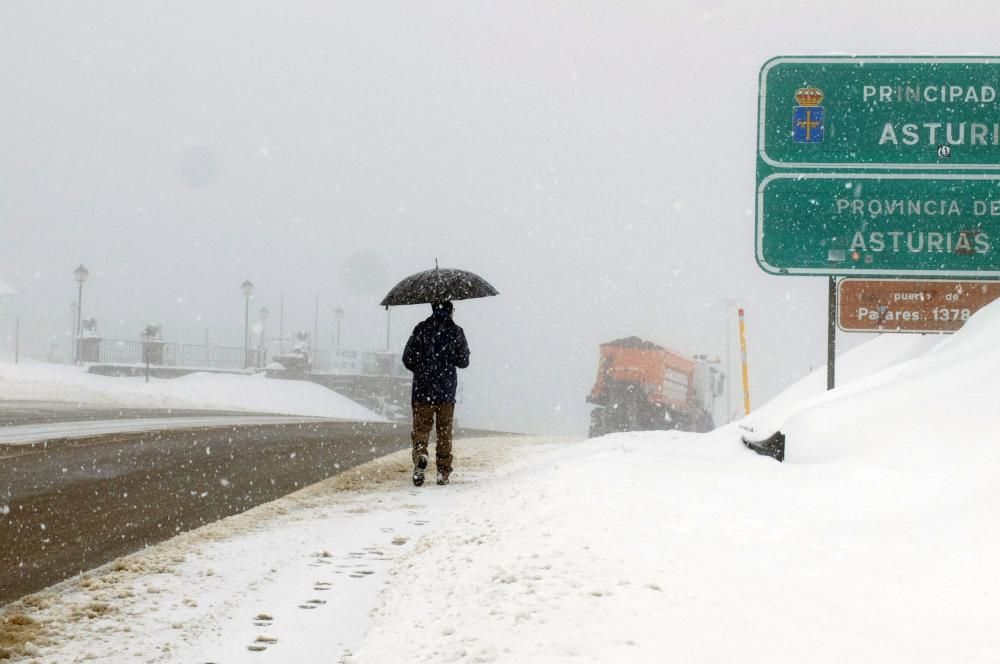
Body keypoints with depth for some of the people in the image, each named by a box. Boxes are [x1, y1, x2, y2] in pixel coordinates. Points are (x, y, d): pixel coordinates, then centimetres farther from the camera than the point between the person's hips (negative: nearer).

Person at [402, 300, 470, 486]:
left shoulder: (421, 328, -2)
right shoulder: (456, 331, -3)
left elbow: (407, 359, -1)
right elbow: (463, 361, 2)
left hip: (422, 388, 0)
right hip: (446, 390, 0)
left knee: (420, 427, 4)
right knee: (444, 431, 10)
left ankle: (420, 456, -24)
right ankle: (443, 472, 9)